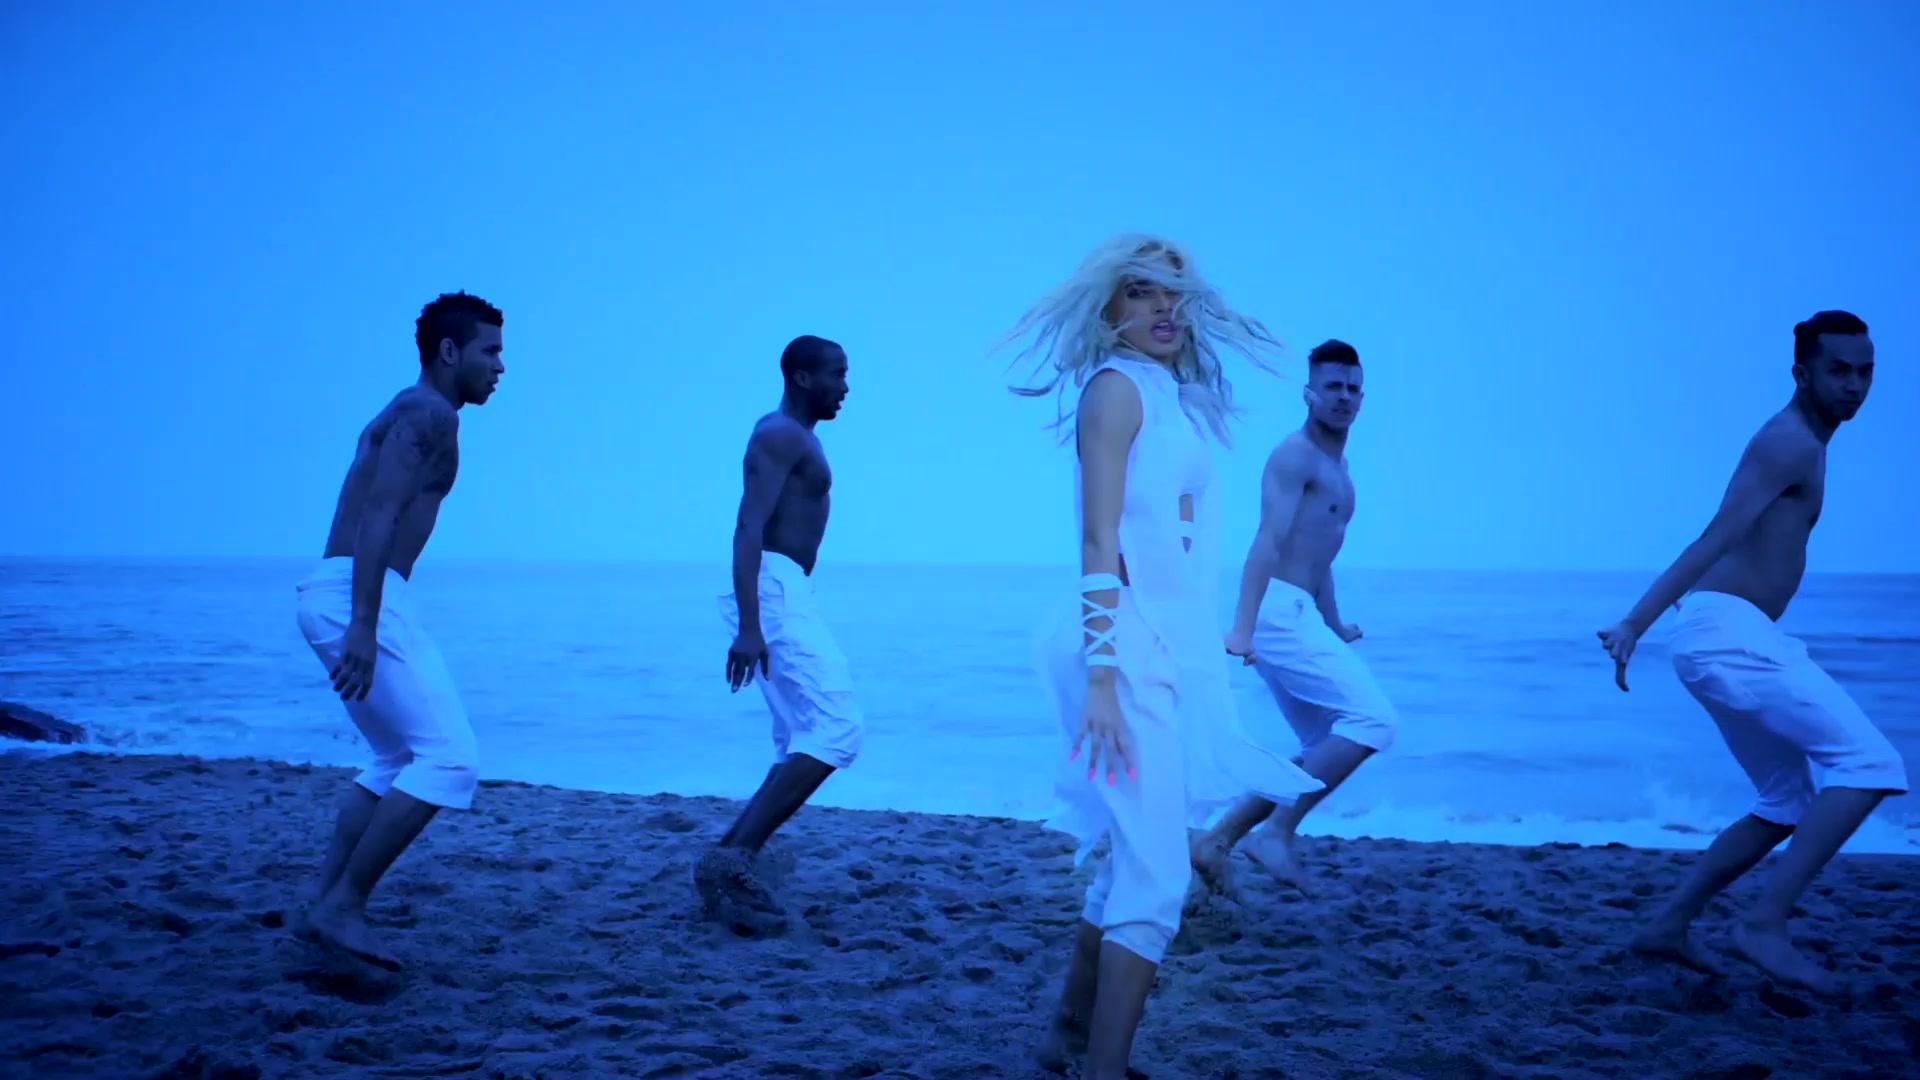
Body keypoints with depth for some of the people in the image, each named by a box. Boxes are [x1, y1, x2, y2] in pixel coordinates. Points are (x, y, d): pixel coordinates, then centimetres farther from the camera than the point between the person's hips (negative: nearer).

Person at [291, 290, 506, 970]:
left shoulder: (406, 415, 24)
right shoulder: (428, 413, -6)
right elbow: (379, 517, -18)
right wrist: (364, 626, -26)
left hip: (337, 595, 11)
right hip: (359, 596, -11)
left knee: (401, 762, 18)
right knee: (448, 760, -13)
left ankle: (325, 907, 15)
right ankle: (342, 906, -11)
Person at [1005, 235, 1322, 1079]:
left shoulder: (1171, 395, 16)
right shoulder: (1118, 385, -8)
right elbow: (1100, 544, -16)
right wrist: (1103, 680, -22)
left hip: (1168, 648, 9)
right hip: (1127, 648, -9)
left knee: (1131, 858, 17)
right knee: (1156, 876, -12)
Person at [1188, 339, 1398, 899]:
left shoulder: (1337, 467, 23)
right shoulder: (1294, 455, -8)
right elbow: (1267, 542, -21)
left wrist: (1334, 625, 38)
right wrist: (1243, 626, -31)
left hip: (1297, 618, 10)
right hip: (1278, 612, -10)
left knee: (1329, 752, 10)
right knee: (1375, 719, -18)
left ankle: (1217, 843, 10)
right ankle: (1277, 833, -17)